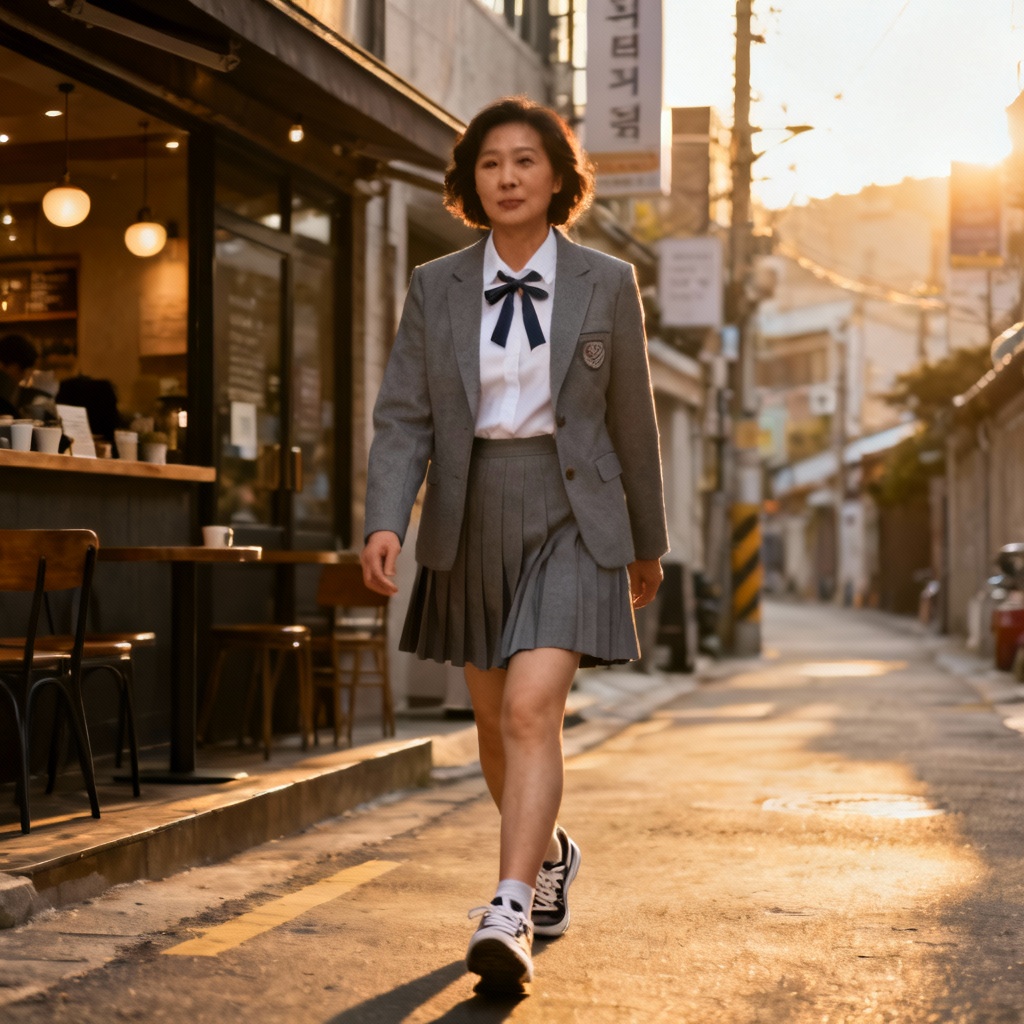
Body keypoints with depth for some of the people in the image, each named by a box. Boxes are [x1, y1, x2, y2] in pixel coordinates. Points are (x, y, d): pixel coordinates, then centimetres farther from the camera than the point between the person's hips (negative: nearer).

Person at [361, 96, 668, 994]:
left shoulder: (606, 284, -1)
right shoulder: (436, 288, 2)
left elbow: (632, 421, 6)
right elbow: (403, 417, -3)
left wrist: (648, 542, 13)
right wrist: (385, 522, -19)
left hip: (570, 518, -3)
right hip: (471, 520, 3)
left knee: (532, 710, -19)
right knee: (494, 721, 15)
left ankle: (511, 912, -19)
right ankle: (549, 851, 42)